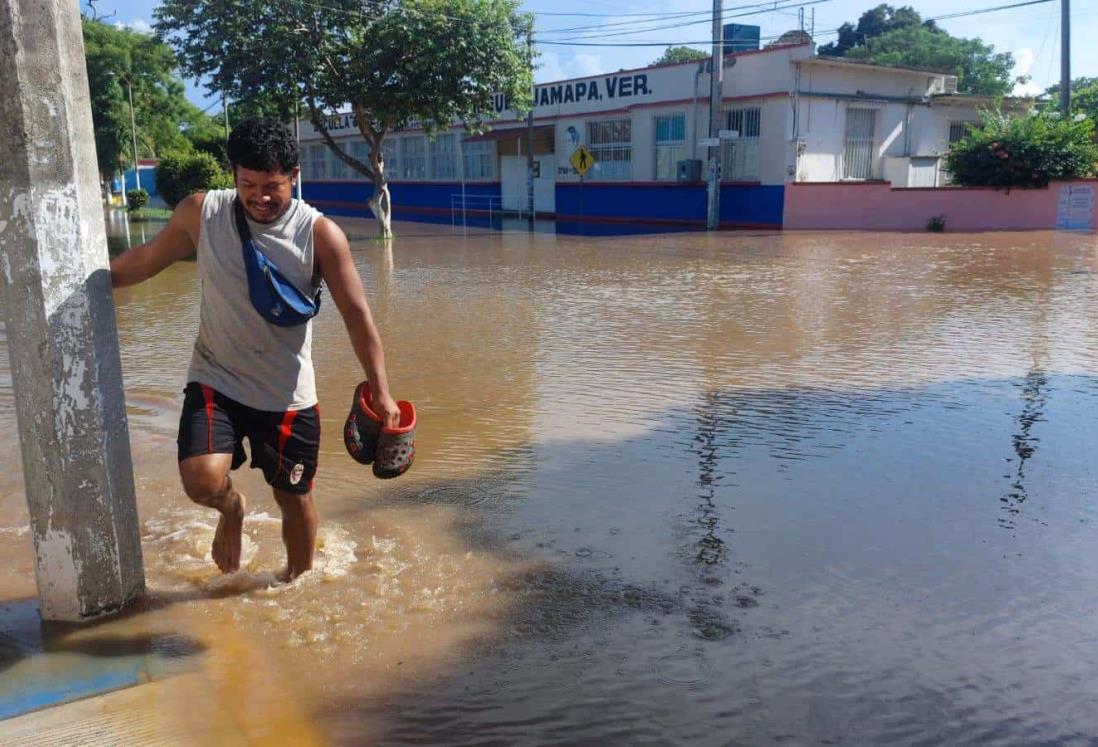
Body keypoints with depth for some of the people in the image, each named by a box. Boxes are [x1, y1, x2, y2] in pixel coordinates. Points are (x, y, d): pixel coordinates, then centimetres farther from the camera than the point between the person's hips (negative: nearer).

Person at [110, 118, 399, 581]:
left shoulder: (320, 234, -12)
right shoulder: (200, 213, -7)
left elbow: (357, 315, -12)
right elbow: (145, 260, 10)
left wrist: (380, 392, -14)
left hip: (288, 394, 0)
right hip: (216, 382, 1)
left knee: (295, 498, 11)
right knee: (203, 481, -21)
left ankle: (296, 580, 41)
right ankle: (232, 510, 18)